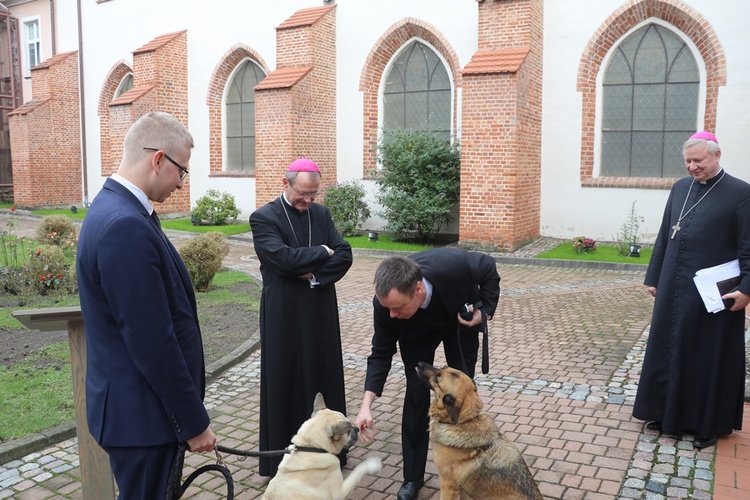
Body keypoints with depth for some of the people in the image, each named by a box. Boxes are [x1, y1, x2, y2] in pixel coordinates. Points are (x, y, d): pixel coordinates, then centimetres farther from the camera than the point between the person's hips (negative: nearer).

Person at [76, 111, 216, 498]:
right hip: (140, 413, -10)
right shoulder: (126, 226, -27)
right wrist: (194, 421, -16)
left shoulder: (112, 207, 6)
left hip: (133, 402, 10)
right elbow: (153, 342, -26)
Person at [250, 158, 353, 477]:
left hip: (322, 312, 5)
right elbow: (281, 258, -23)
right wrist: (321, 252, -11)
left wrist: (314, 274, -14)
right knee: (286, 384, 7)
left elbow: (344, 255, 0)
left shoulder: (321, 213, 8)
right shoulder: (263, 218, -8)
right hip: (285, 315, -4)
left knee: (328, 379, 13)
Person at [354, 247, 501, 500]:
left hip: (460, 317, 0)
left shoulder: (454, 264, -44)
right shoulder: (387, 303, -36)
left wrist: (484, 310, -28)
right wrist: (366, 404, -31)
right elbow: (381, 353, -22)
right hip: (417, 331, 0)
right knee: (416, 392, -5)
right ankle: (412, 477, 8)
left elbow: (489, 268, -20)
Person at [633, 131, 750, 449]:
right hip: (673, 290, 5)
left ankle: (708, 424, 22)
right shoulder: (680, 188, 7)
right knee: (668, 350, 12)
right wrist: (654, 277, 12)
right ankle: (668, 412, 28)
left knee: (709, 357, 7)